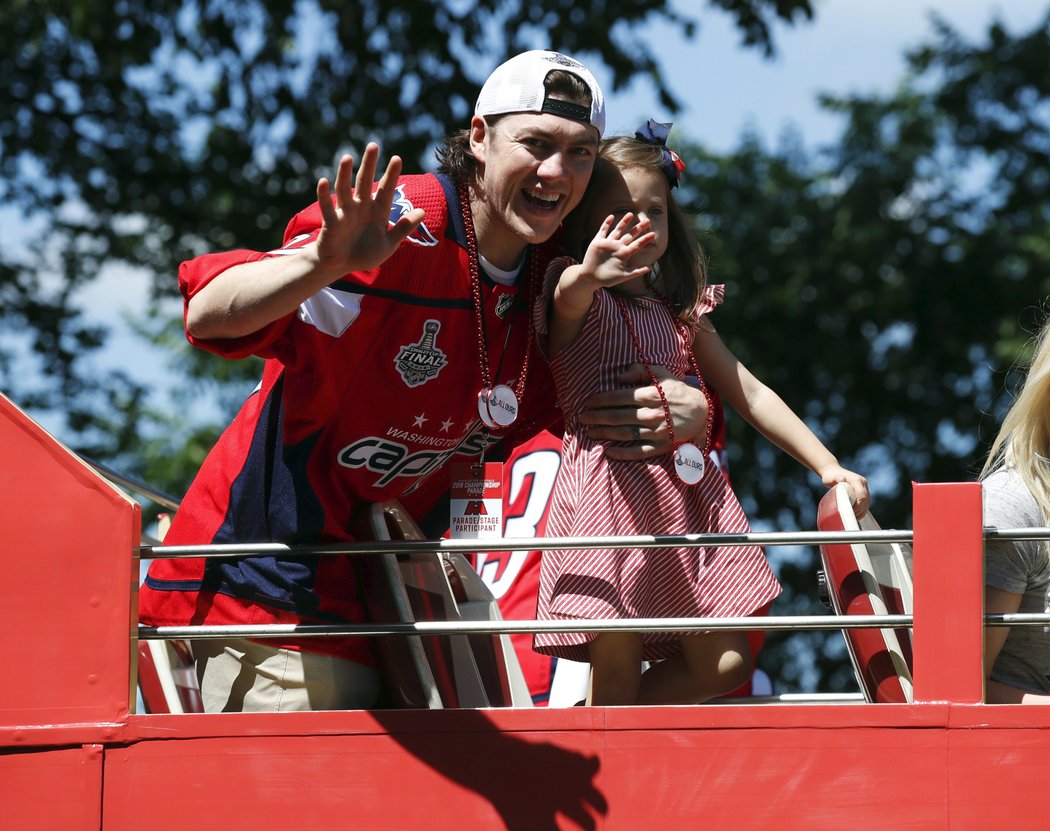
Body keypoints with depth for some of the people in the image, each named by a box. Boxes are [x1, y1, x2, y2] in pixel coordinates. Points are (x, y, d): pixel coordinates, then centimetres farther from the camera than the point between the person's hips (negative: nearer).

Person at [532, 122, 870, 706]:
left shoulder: (682, 313, 20)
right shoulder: (580, 302, 0)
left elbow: (750, 393, 21)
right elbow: (567, 295, -26)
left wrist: (827, 465, 12)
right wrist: (588, 275, -52)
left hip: (685, 493, 6)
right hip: (610, 488, -6)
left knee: (725, 665, 0)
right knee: (617, 671, -9)